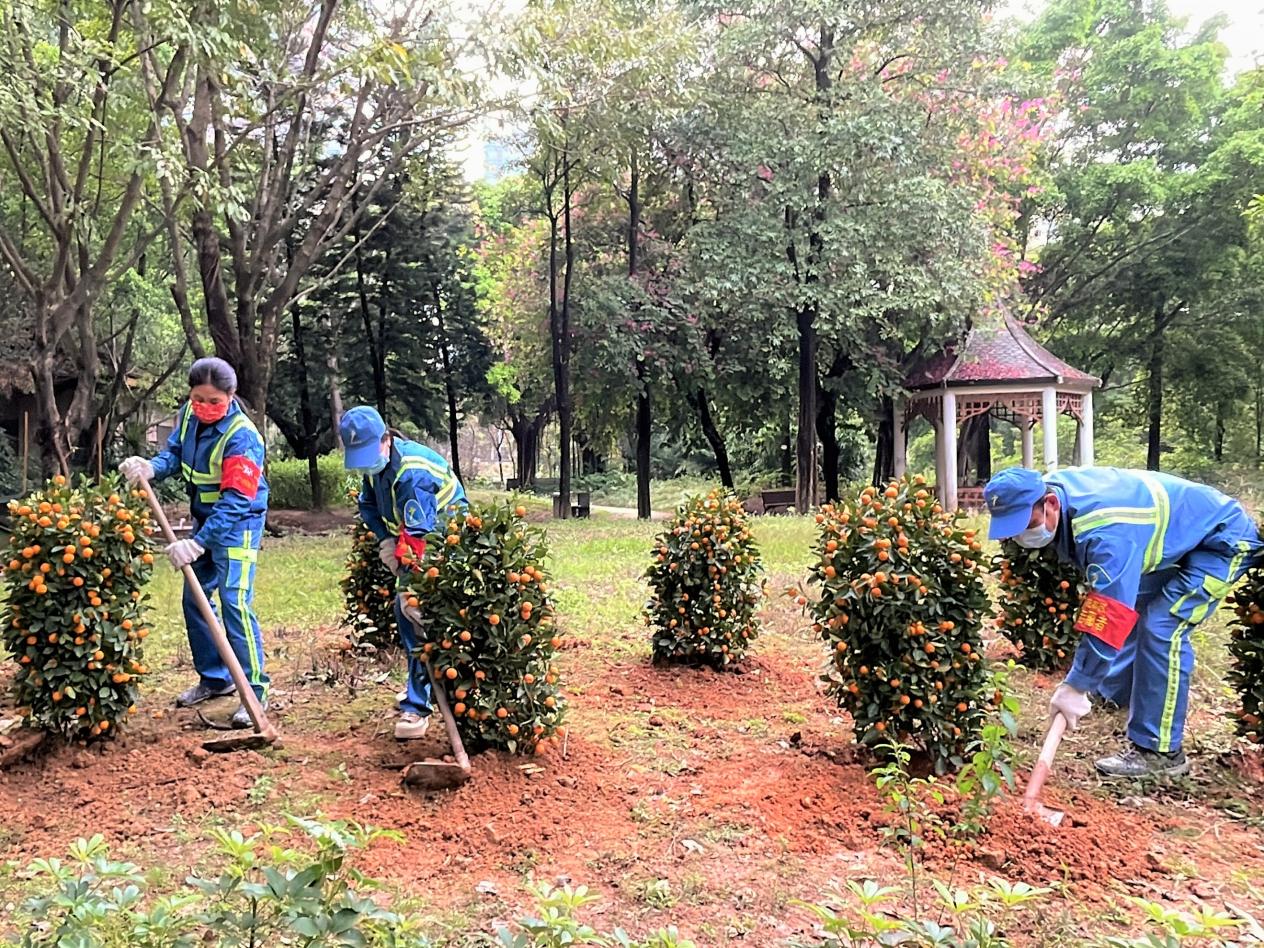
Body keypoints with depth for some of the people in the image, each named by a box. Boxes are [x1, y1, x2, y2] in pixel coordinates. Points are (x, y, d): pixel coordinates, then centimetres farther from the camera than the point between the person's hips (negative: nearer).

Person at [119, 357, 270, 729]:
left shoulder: (242, 437, -28)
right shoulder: (188, 414, -5)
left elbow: (235, 501, -32)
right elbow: (175, 453, 6)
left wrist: (197, 542, -38)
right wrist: (152, 468, -18)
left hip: (237, 523, -8)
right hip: (205, 518, 8)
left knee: (234, 602, -16)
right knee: (194, 599, 13)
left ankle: (255, 689, -9)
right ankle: (214, 678, 27)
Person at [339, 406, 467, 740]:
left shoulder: (411, 472, -32)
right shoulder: (374, 463, -4)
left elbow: (419, 536, -36)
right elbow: (369, 505, 12)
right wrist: (385, 541, -4)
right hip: (408, 543, 9)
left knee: (419, 615, -17)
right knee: (404, 612, 12)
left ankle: (417, 706, -12)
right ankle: (421, 682, 33)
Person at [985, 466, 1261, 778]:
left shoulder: (1107, 532, -40)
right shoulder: (1046, 488, -14)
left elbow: (1107, 621, -38)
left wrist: (1075, 688, -32)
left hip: (1224, 539, -9)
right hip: (1177, 537, 9)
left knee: (1162, 628, -20)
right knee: (1129, 612, 15)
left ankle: (1160, 751, -11)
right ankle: (1118, 692, 36)